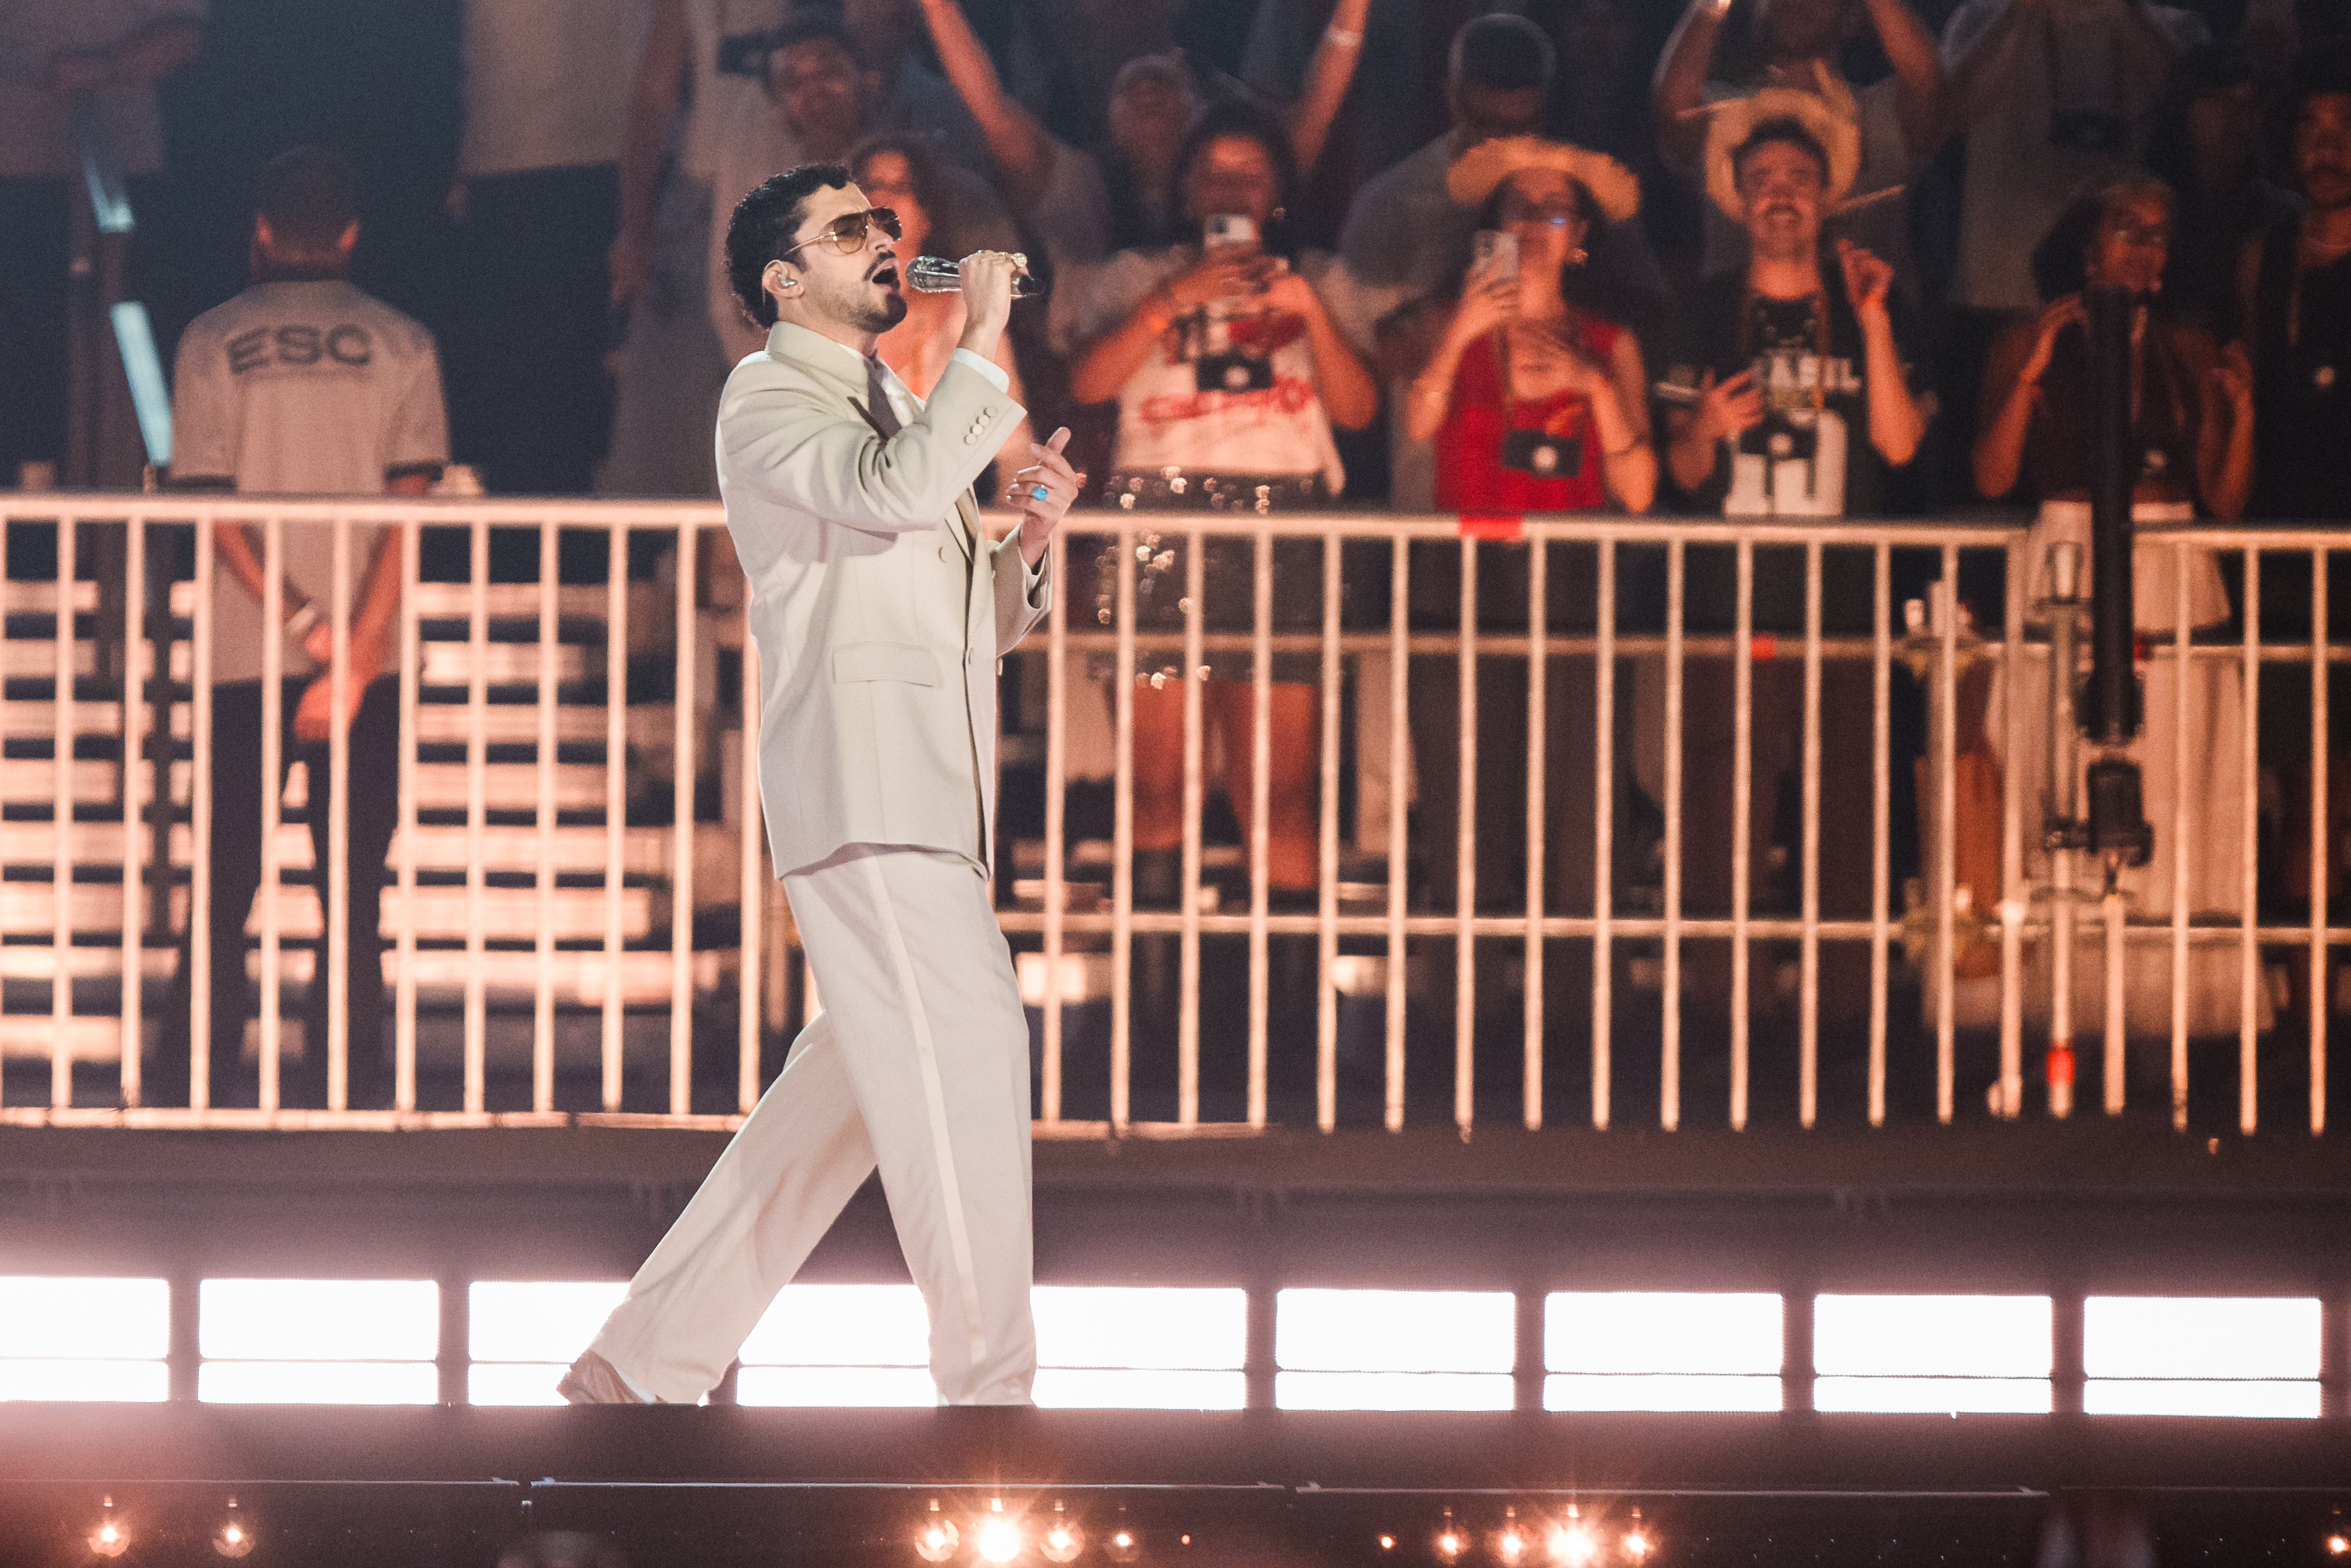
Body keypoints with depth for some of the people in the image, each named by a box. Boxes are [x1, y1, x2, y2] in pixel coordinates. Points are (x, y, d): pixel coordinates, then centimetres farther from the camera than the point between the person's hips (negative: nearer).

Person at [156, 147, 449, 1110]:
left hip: (244, 659, 0)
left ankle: (187, 1091, 5)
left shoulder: (213, 343, 2)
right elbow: (407, 511, -7)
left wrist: (301, 623, -10)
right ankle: (341, 1093, 1)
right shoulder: (401, 345, 1)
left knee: (224, 888, 6)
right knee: (352, 894, 4)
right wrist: (354, 662, -12)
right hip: (367, 662, 0)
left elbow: (209, 503, -7)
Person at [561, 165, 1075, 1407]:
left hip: (928, 794, 9)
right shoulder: (767, 397, 0)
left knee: (855, 1080, 7)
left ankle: (647, 1361, 12)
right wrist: (981, 344, -13)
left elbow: (983, 625, 28)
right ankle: (988, 1383, -15)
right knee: (963, 1047, -15)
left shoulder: (898, 406, 26)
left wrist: (1029, 538, 8)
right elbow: (893, 491, -21)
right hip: (855, 779, -9)